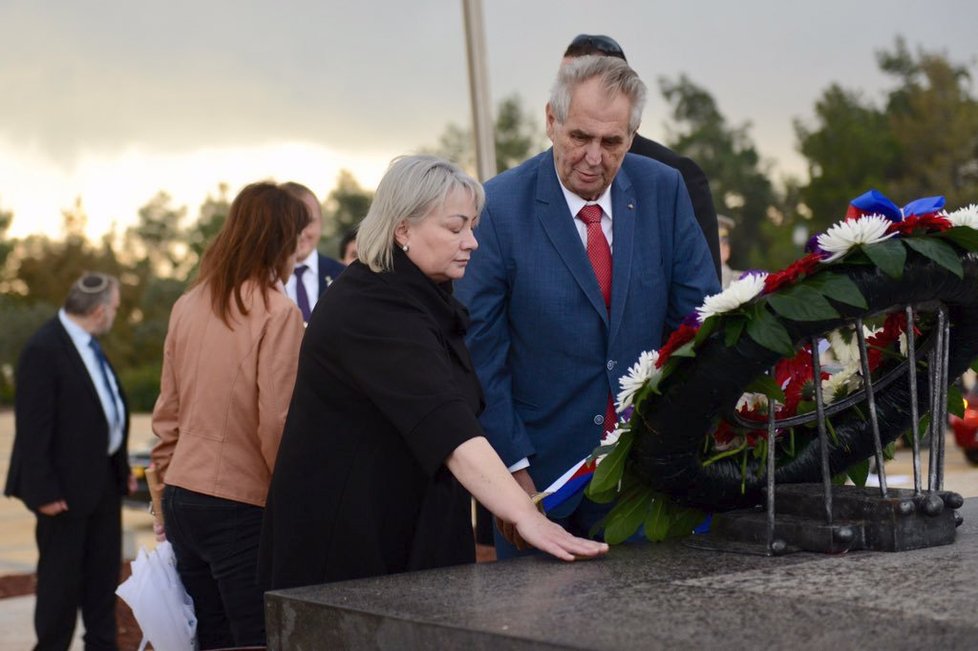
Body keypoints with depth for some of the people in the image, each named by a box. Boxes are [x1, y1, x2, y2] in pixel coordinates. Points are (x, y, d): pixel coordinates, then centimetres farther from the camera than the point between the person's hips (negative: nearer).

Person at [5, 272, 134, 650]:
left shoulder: (89, 345, 9)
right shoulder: (44, 350, -19)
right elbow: (32, 426, -20)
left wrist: (123, 468, 15)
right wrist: (42, 491, -21)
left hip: (104, 477, 9)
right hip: (68, 484, -9)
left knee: (104, 571, 16)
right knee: (61, 575, 2)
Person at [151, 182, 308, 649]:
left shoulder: (187, 306, 7)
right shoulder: (276, 311, -11)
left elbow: (167, 412, 13)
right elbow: (277, 422, -14)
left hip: (182, 500, 6)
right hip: (243, 506, -6)